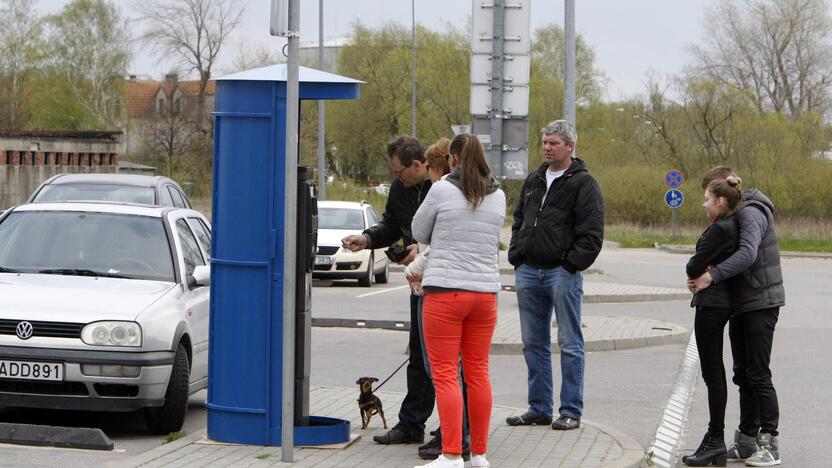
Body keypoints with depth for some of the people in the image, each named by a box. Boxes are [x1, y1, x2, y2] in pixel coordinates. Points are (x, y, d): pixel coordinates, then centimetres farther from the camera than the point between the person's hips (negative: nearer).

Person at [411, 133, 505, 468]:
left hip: (445, 291, -5)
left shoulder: (442, 190, -7)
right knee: (478, 372, 11)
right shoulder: (498, 196, 7)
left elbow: (419, 233, 6)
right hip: (485, 292, 5)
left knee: (445, 374, -3)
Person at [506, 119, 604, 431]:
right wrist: (516, 257, 12)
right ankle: (539, 408, 17)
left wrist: (571, 265, -13)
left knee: (569, 344, -2)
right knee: (533, 344, 10)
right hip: (529, 272, 7)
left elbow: (591, 234, -9)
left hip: (562, 273, -7)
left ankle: (571, 411, 2)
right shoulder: (534, 180, 16)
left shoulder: (583, 184, -4)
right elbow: (519, 220, 25)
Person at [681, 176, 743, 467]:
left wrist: (697, 275, 3)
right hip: (720, 303, 10)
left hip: (711, 304, -10)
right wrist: (704, 272, 2)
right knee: (715, 372, 13)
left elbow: (694, 266, -15)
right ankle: (715, 443, 17)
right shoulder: (732, 227, 12)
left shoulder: (719, 229, -18)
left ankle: (716, 441, -2)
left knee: (712, 374, -5)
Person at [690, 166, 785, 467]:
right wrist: (700, 277, -6)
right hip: (740, 305, 10)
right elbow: (724, 254, 14)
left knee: (758, 375, -8)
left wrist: (712, 276, -32)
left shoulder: (751, 214, -15)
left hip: (761, 304, -10)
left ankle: (769, 443, -3)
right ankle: (747, 440, 18)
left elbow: (747, 254, -30)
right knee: (743, 375, 12)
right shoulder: (730, 217, 16)